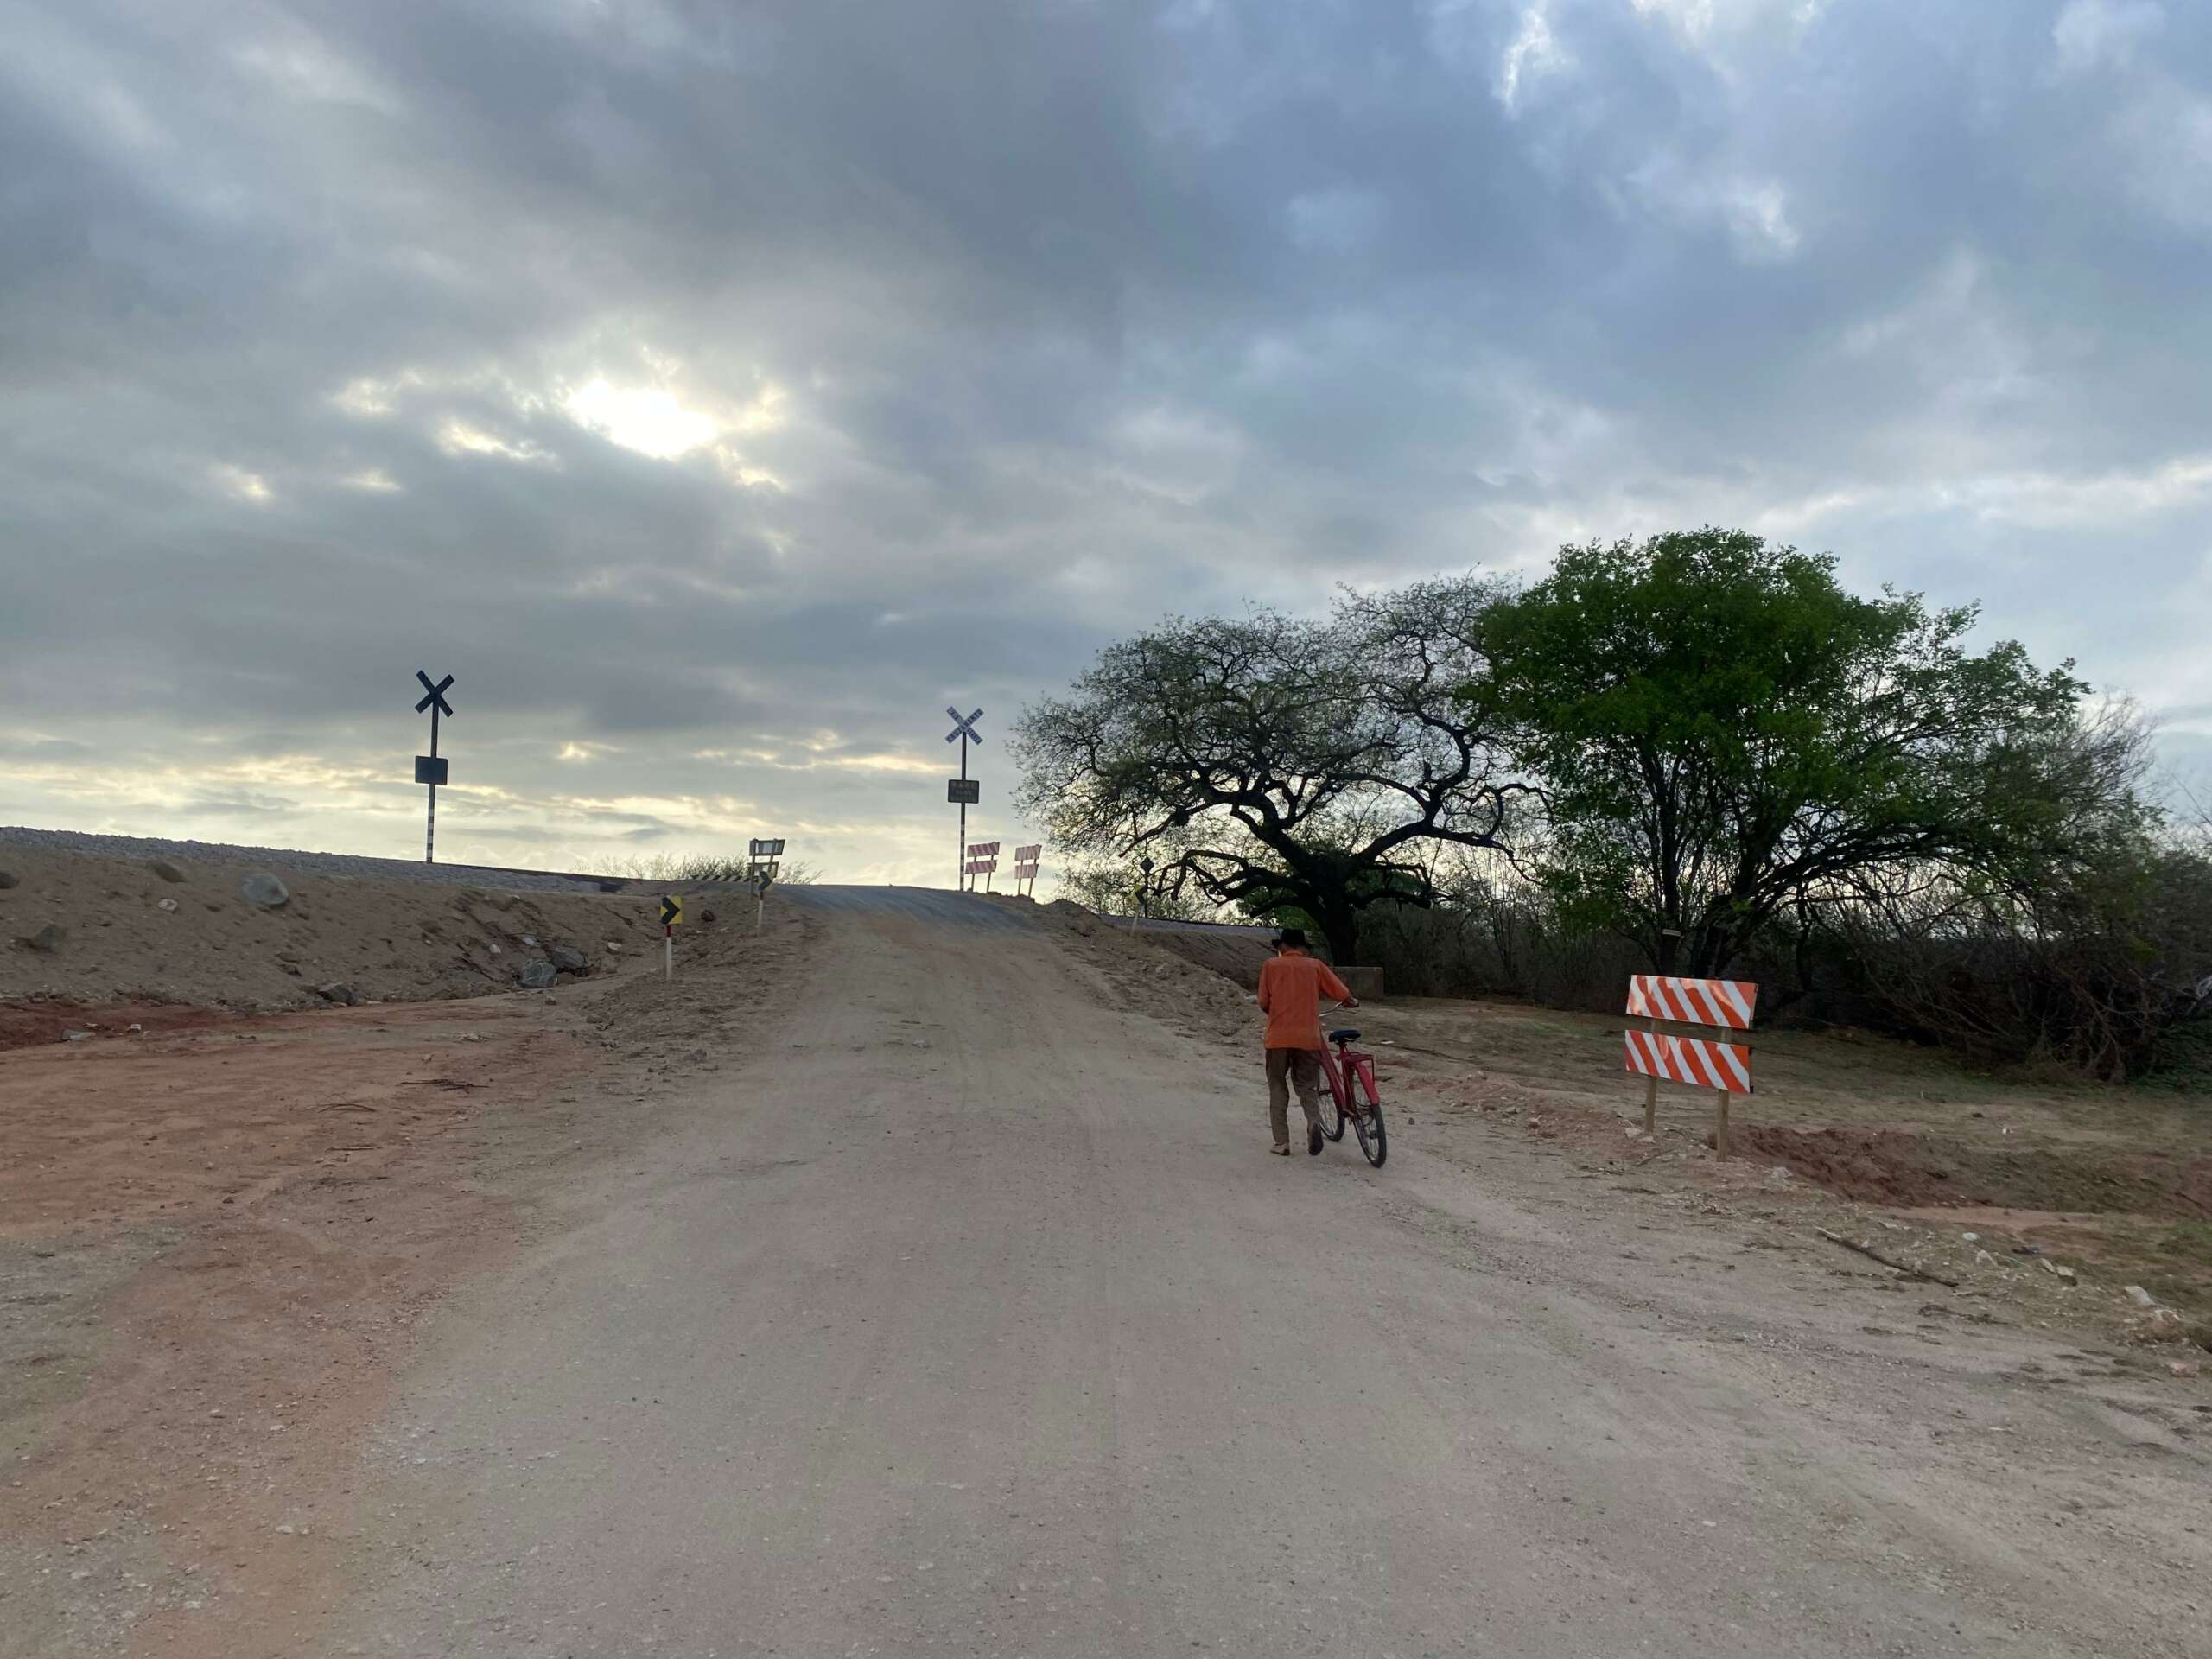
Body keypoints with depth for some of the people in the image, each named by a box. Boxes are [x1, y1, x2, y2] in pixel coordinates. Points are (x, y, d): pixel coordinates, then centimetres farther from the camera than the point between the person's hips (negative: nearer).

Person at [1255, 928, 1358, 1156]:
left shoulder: (1270, 966, 5)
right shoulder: (1315, 966, 7)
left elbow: (1263, 1004, 1)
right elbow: (1344, 995, 3)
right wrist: (1353, 1002, 26)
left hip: (1278, 1037, -1)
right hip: (1308, 1037, 1)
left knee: (1278, 1090, 13)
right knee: (1307, 1086, 14)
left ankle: (1282, 1143, 7)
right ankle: (1314, 1121, -15)